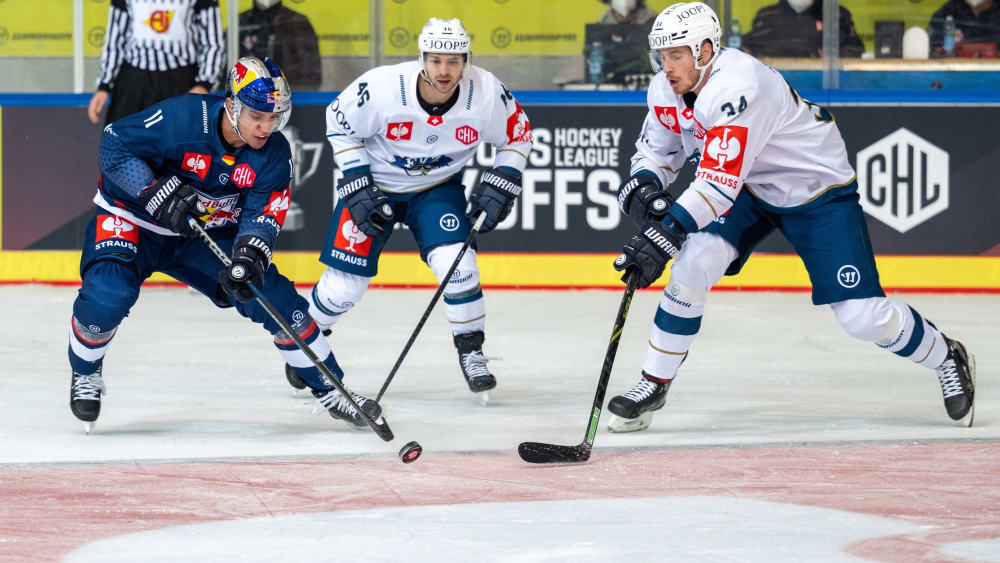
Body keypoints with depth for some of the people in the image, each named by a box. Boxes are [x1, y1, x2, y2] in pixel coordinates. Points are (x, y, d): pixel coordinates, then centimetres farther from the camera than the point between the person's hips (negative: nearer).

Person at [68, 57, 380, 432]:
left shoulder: (274, 154, -13)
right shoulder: (181, 118, -28)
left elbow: (261, 215, -16)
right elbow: (115, 145, -22)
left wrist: (249, 257, -37)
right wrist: (159, 194, -32)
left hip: (206, 234, 4)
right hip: (133, 218, -4)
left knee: (273, 295, -7)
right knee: (107, 295, -31)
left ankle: (327, 387, 11)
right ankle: (85, 374, -1)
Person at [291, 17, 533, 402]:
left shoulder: (486, 93, -24)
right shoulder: (382, 87, -30)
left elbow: (518, 135, -4)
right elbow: (339, 121, -12)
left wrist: (498, 186, -14)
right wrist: (357, 186, -16)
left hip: (437, 188, 1)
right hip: (374, 185, -1)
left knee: (456, 264, -21)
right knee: (346, 284, -2)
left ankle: (472, 354, 0)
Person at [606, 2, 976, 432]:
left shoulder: (738, 86, -36)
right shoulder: (666, 90, -10)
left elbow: (718, 183, -41)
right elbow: (655, 151, 4)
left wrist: (663, 236, -46)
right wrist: (641, 189, -19)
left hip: (818, 190, -6)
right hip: (749, 189, 6)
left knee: (863, 316, -9)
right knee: (693, 264, -18)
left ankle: (948, 359, 19)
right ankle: (653, 386, -6)